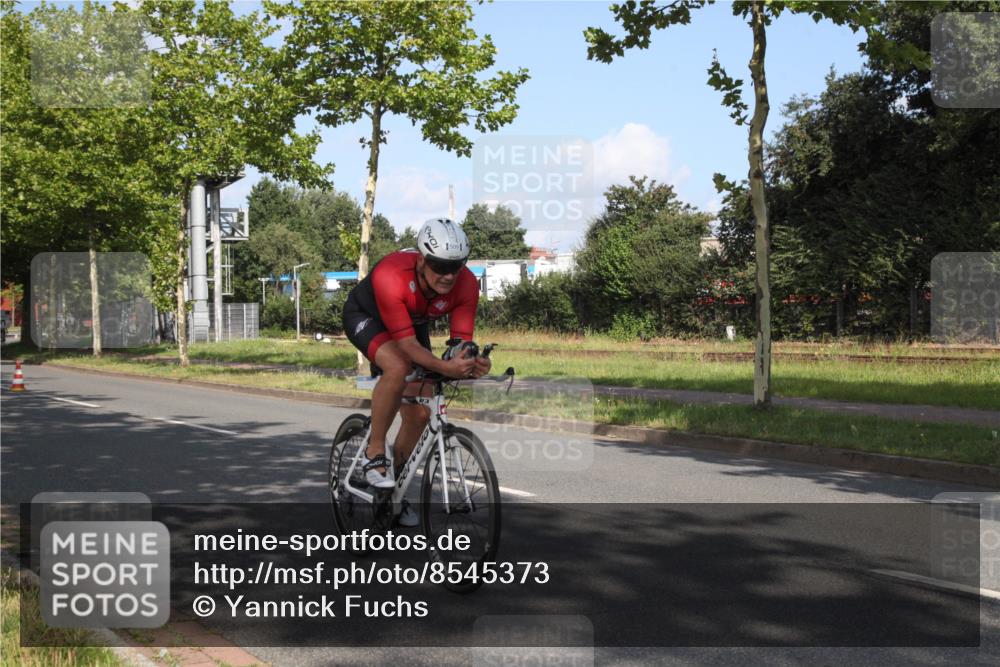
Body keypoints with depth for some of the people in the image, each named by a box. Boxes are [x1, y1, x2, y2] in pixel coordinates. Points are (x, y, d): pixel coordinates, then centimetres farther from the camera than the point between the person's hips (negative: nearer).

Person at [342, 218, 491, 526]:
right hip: (366, 316, -5)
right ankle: (374, 454, -17)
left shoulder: (466, 284, -28)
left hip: (413, 323, 5)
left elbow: (462, 341, -27)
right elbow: (406, 343, -43)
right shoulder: (390, 276, -41)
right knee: (398, 368, -36)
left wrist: (471, 364, -50)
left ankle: (393, 487, 19)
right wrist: (444, 367, -57)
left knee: (420, 413, -3)